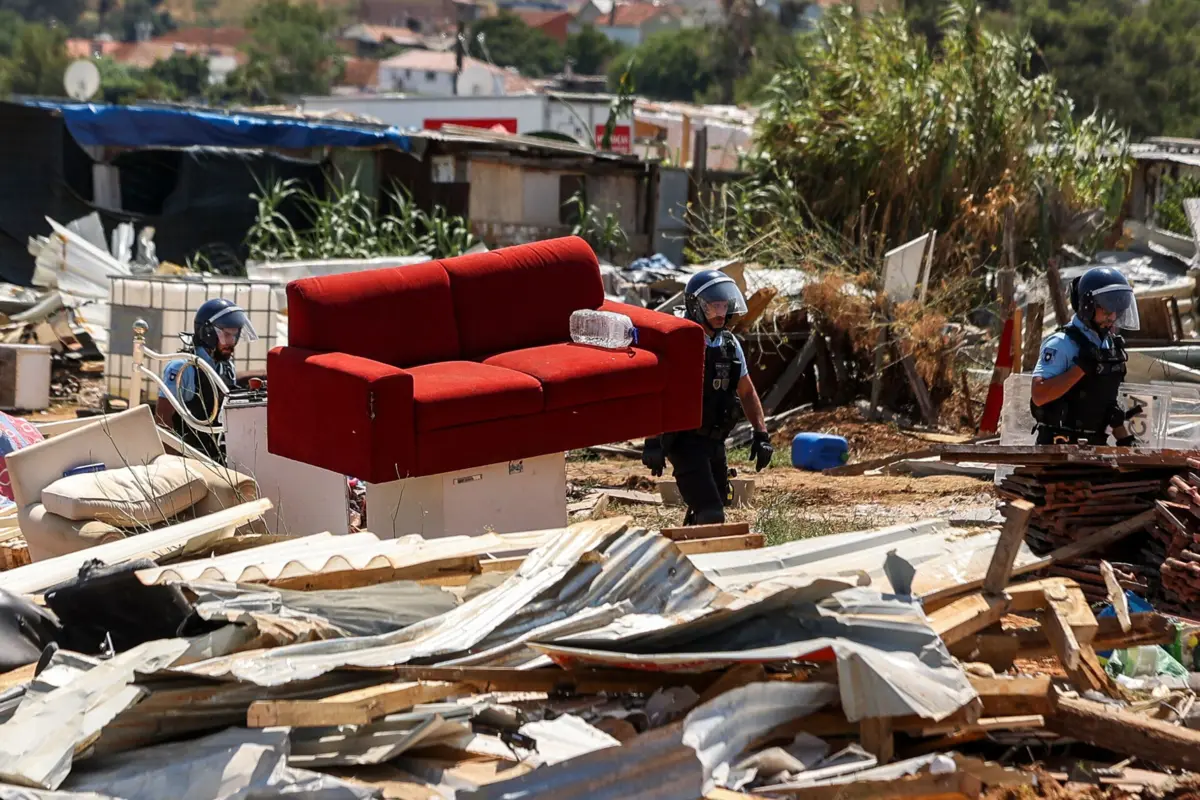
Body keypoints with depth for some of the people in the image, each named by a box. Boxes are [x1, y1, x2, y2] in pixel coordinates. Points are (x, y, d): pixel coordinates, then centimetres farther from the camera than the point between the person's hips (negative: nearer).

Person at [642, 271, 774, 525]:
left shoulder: (730, 344, 8)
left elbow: (747, 392, 17)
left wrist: (761, 435, 9)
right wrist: (652, 442, -24)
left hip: (715, 441, 8)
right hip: (685, 441, -8)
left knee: (709, 508, 18)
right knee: (711, 516, -15)